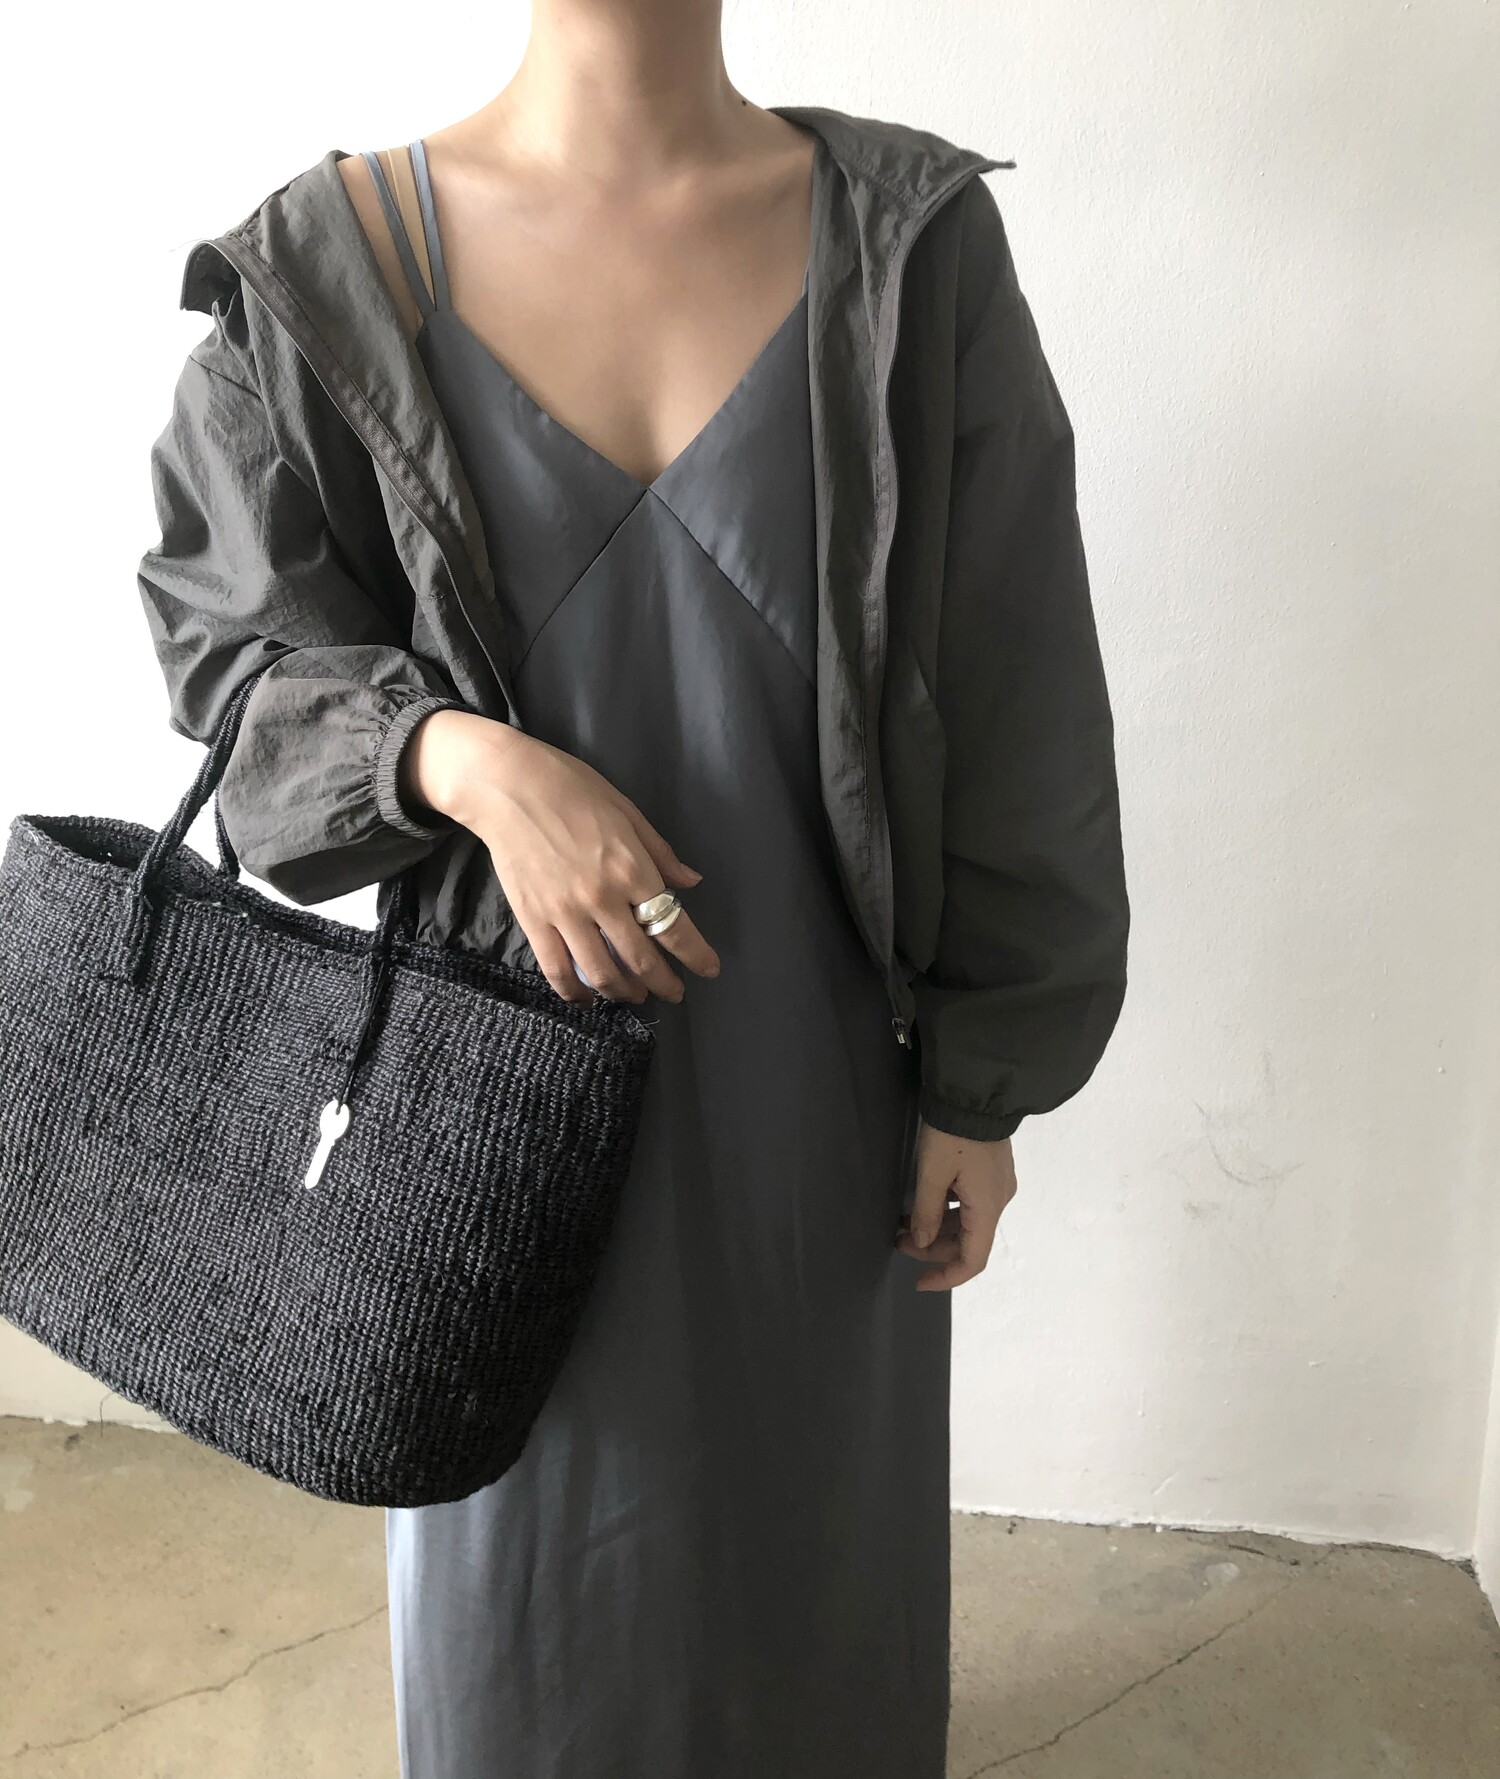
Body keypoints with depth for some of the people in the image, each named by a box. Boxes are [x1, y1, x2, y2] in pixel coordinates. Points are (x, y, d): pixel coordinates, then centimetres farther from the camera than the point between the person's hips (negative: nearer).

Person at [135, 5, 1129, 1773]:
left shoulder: (911, 236, -6)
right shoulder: (334, 264, -6)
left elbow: (1006, 699, -4)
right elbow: (235, 625, 2)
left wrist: (979, 1078, -1)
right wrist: (468, 759, -19)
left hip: (822, 1061, 1)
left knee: (816, 1511, 21)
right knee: (529, 1524, 19)